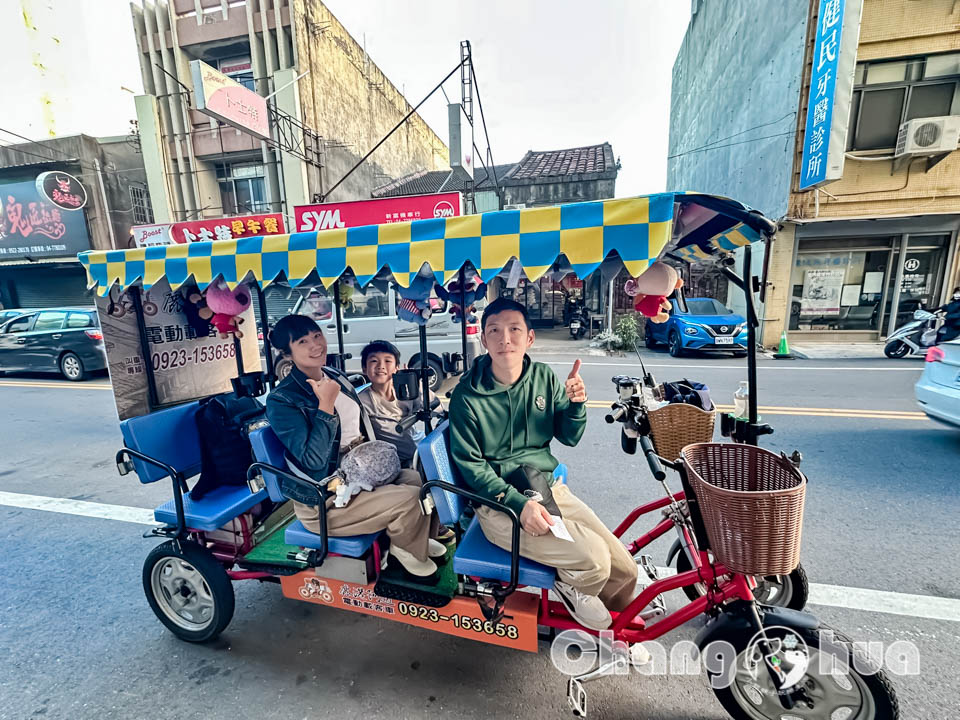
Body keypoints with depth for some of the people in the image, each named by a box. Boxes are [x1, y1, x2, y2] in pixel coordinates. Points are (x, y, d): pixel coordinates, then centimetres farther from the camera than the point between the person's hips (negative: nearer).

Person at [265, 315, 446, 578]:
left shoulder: (335, 377, 5)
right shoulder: (281, 401, -18)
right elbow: (312, 462, -27)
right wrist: (326, 405, -29)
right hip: (324, 502, -8)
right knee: (411, 498, -18)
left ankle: (414, 537, 25)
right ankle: (406, 548, 13)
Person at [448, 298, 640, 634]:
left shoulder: (545, 377, 0)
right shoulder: (468, 395, -13)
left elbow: (569, 437, 7)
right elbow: (471, 466, -10)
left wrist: (575, 403, -14)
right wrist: (519, 503, -21)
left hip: (548, 489, 5)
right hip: (499, 503, -5)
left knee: (625, 569, 1)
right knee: (594, 559, -22)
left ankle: (615, 630, 36)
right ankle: (571, 589, 15)